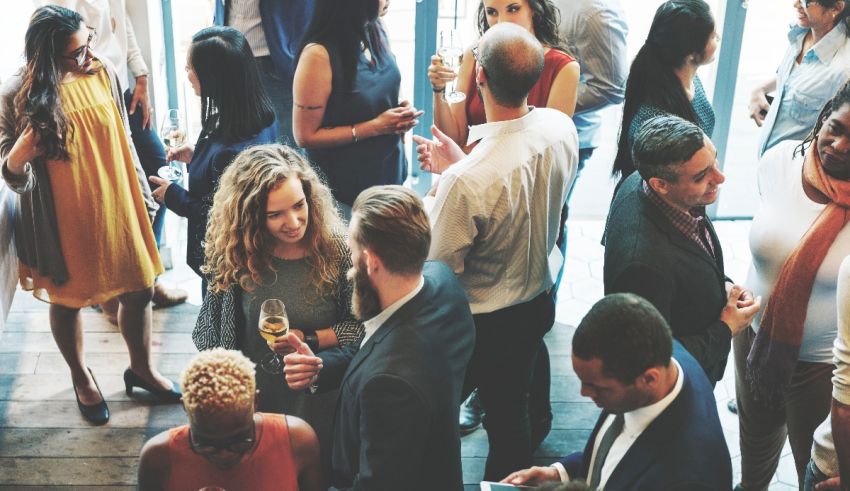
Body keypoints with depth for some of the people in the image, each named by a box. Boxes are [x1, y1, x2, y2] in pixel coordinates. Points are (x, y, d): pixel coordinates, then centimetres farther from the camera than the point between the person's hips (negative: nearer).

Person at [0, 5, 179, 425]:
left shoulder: (103, 74, -7)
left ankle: (141, 368, 40)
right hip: (61, 221, -3)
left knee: (138, 291, 14)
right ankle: (81, 377, 43)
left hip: (115, 209, 3)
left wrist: (143, 197, 12)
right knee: (66, 302, 17)